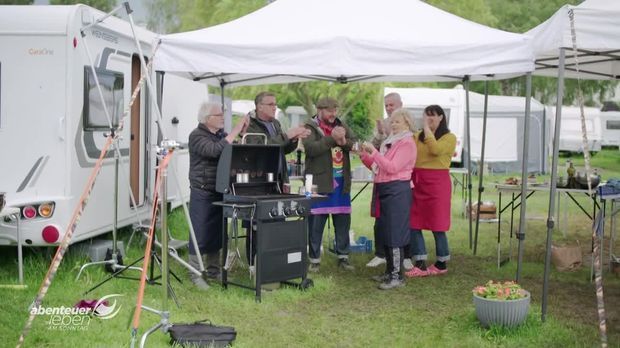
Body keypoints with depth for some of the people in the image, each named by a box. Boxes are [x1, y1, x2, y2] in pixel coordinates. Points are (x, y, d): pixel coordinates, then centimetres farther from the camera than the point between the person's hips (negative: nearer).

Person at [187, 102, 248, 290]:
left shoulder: (222, 134, 15)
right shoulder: (197, 136, -9)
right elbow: (214, 151, -27)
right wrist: (235, 132, -24)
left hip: (220, 192, 7)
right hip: (202, 193, -7)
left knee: (217, 234, 13)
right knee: (200, 234, -3)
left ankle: (213, 271, 24)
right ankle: (195, 274, 5)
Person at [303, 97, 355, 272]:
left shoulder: (341, 126, 12)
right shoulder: (310, 128, -4)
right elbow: (310, 148, -21)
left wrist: (344, 141, -20)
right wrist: (332, 138, -27)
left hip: (341, 182, 5)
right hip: (319, 183, -5)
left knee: (343, 222, 10)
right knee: (316, 223, 1)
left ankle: (343, 257, 21)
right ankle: (314, 259, 11)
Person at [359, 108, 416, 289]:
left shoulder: (407, 143, -8)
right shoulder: (390, 142, 19)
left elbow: (392, 167, -19)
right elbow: (377, 167, 20)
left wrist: (374, 152, -20)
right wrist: (364, 155, 5)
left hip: (397, 190, -9)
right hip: (384, 190, 9)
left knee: (394, 233, -9)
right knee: (385, 232, 13)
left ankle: (397, 276, -6)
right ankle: (390, 271, 22)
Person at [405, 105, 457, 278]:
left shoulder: (449, 137, 0)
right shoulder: (417, 136, 14)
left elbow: (435, 149, -19)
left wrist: (427, 128, -13)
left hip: (437, 182, -5)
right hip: (417, 183, 5)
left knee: (437, 225, 2)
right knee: (413, 224, 2)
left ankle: (441, 263, 18)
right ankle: (420, 265, 9)